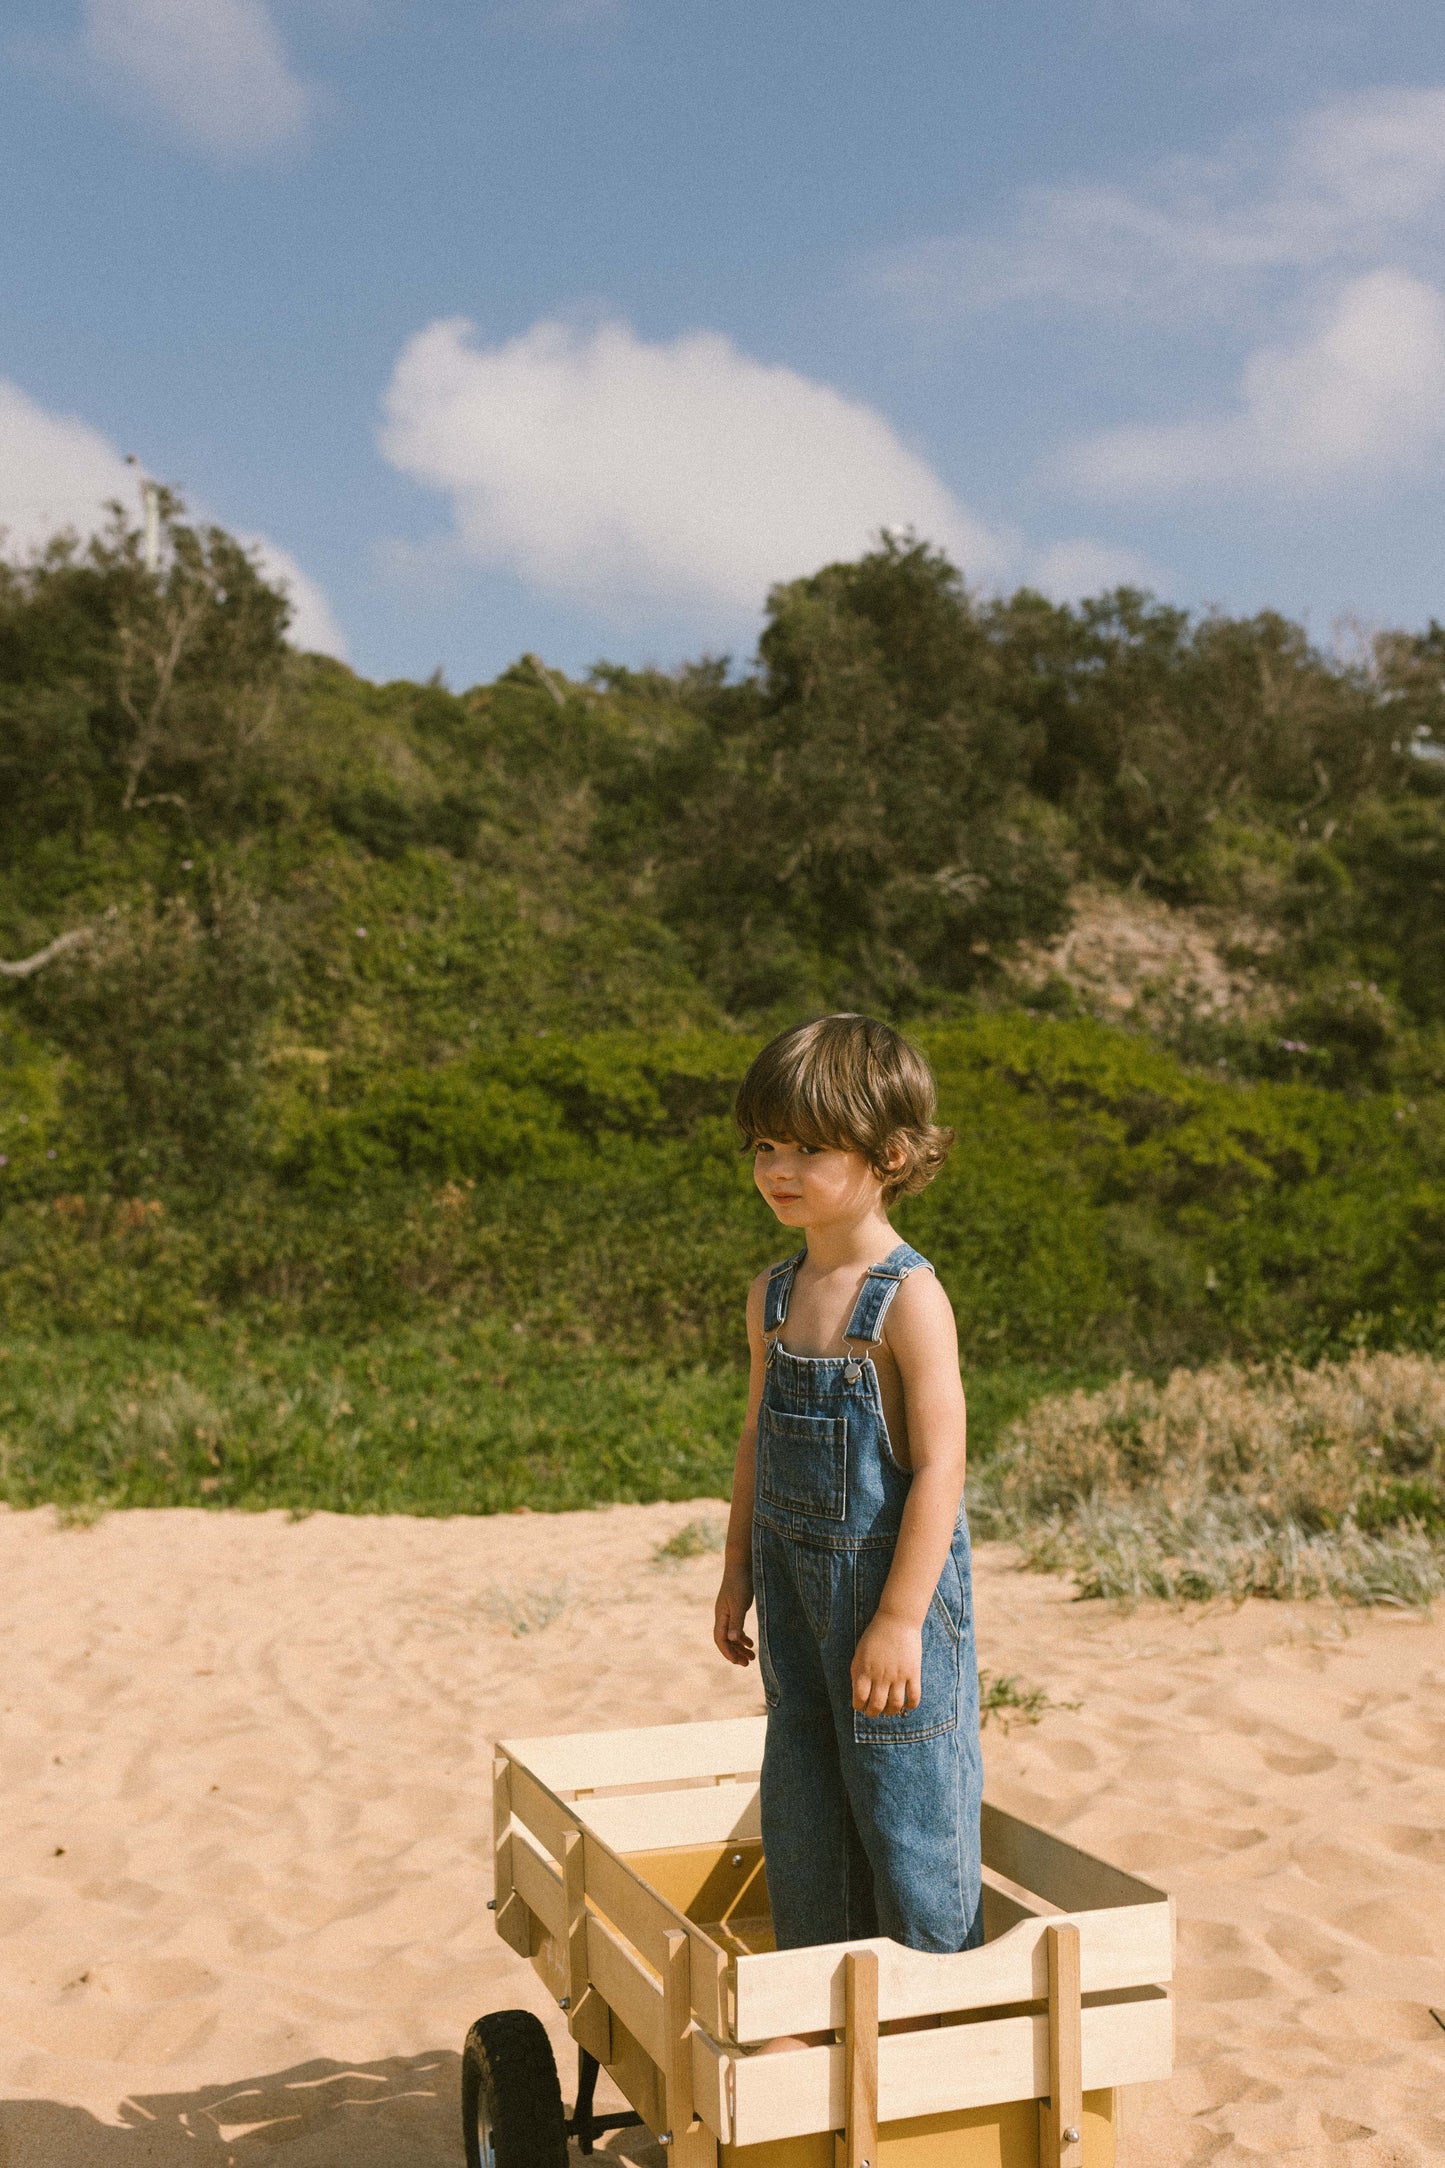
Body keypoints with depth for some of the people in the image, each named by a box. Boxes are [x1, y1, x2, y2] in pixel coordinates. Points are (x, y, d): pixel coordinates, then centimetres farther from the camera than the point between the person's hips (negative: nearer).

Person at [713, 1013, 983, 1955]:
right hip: (794, 1579, 7)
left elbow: (940, 1465, -20)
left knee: (906, 1808, 4)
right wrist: (740, 1570, 15)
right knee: (801, 1810, 17)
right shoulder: (774, 1296, 4)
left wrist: (899, 1619, -21)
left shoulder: (910, 1297, -18)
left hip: (893, 1577, -7)